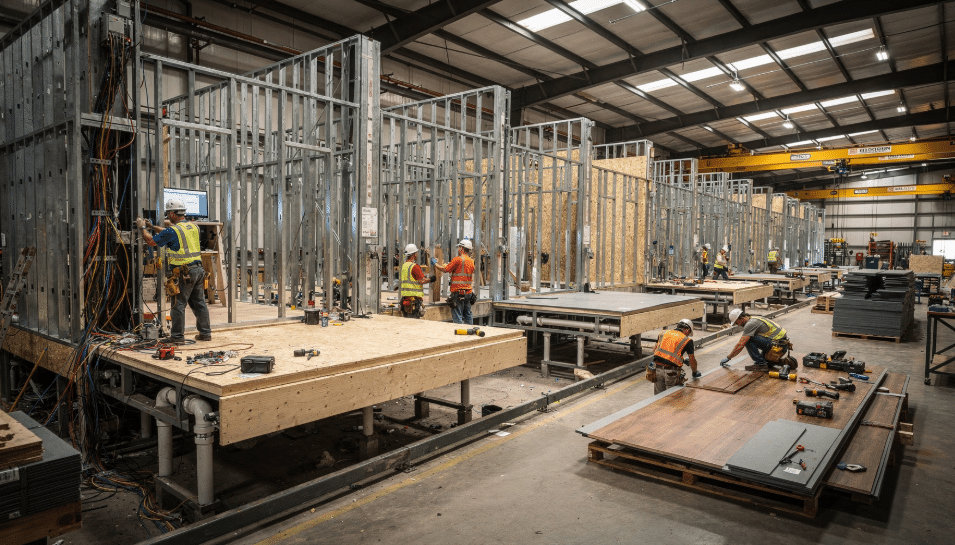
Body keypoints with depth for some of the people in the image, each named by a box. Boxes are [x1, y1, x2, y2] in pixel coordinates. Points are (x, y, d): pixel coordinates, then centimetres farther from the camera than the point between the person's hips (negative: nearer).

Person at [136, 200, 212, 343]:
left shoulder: (173, 230, -11)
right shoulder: (194, 227, 13)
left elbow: (151, 241, 0)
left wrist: (143, 227, 16)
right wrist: (152, 227, 32)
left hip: (184, 272, -7)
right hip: (198, 269, 7)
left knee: (179, 304, 2)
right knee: (199, 302, 13)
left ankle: (177, 336, 7)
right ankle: (205, 333, 17)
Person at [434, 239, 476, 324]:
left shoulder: (458, 259, -13)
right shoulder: (471, 261, 11)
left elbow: (445, 269, -8)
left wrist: (435, 263, 7)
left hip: (458, 292, -8)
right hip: (469, 291, 8)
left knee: (457, 316, -4)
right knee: (468, 315, 14)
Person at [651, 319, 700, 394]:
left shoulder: (663, 333, 14)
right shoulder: (687, 340, 3)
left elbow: (654, 350, 17)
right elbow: (692, 361, 8)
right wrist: (695, 373, 25)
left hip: (657, 369, 4)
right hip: (671, 372, -4)